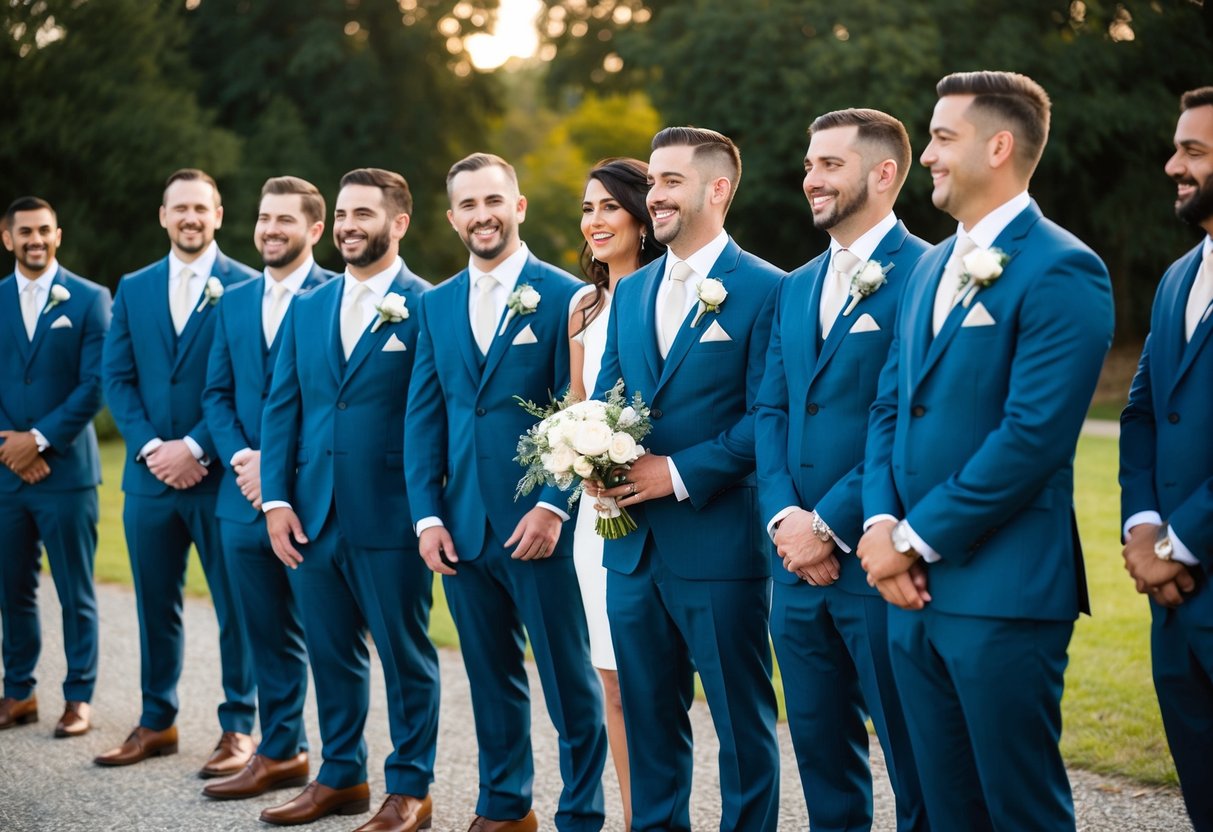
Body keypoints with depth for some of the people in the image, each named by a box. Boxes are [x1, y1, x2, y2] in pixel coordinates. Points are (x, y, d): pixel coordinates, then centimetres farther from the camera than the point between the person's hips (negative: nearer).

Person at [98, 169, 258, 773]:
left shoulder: (246, 287, -3)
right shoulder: (134, 289, 12)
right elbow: (116, 377, 7)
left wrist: (197, 448, -14)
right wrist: (151, 447, -7)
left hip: (221, 474, -4)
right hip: (150, 473, 4)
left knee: (235, 606, 2)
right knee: (154, 605, 11)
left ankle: (238, 729, 10)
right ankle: (156, 723, 21)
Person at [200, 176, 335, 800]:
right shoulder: (233, 302, 15)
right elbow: (217, 393, 13)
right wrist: (241, 457, -4)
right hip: (246, 495, 6)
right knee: (269, 636, 13)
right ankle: (280, 753, 22)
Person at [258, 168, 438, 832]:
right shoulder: (307, 308, 12)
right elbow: (281, 408, 11)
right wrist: (276, 500, 1)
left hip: (390, 516, -5)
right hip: (312, 516, 5)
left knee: (404, 653, 4)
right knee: (332, 652, 14)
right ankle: (341, 776, 27)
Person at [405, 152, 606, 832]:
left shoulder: (563, 296, -3)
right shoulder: (438, 305, 12)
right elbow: (423, 417, 11)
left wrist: (553, 506, -15)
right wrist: (427, 515, 2)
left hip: (538, 523, -5)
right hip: (464, 526, 5)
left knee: (569, 679, 1)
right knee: (491, 674, 14)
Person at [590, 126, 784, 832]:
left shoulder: (764, 289, -7)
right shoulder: (632, 292, 14)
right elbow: (605, 400, 16)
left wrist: (679, 473, -17)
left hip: (719, 540, -6)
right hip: (635, 544, 7)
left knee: (742, 721, 3)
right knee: (649, 715, 14)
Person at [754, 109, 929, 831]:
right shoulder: (797, 287, 16)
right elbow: (771, 410, 12)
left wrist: (830, 525, -15)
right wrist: (785, 515, -4)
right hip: (797, 557, 7)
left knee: (917, 765, 1)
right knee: (822, 751, 15)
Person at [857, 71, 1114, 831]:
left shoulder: (1061, 270, -11)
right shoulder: (932, 266, 16)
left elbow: (1032, 435, -19)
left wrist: (917, 541, -14)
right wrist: (882, 525, -1)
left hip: (1003, 592, -8)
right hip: (917, 590, 8)